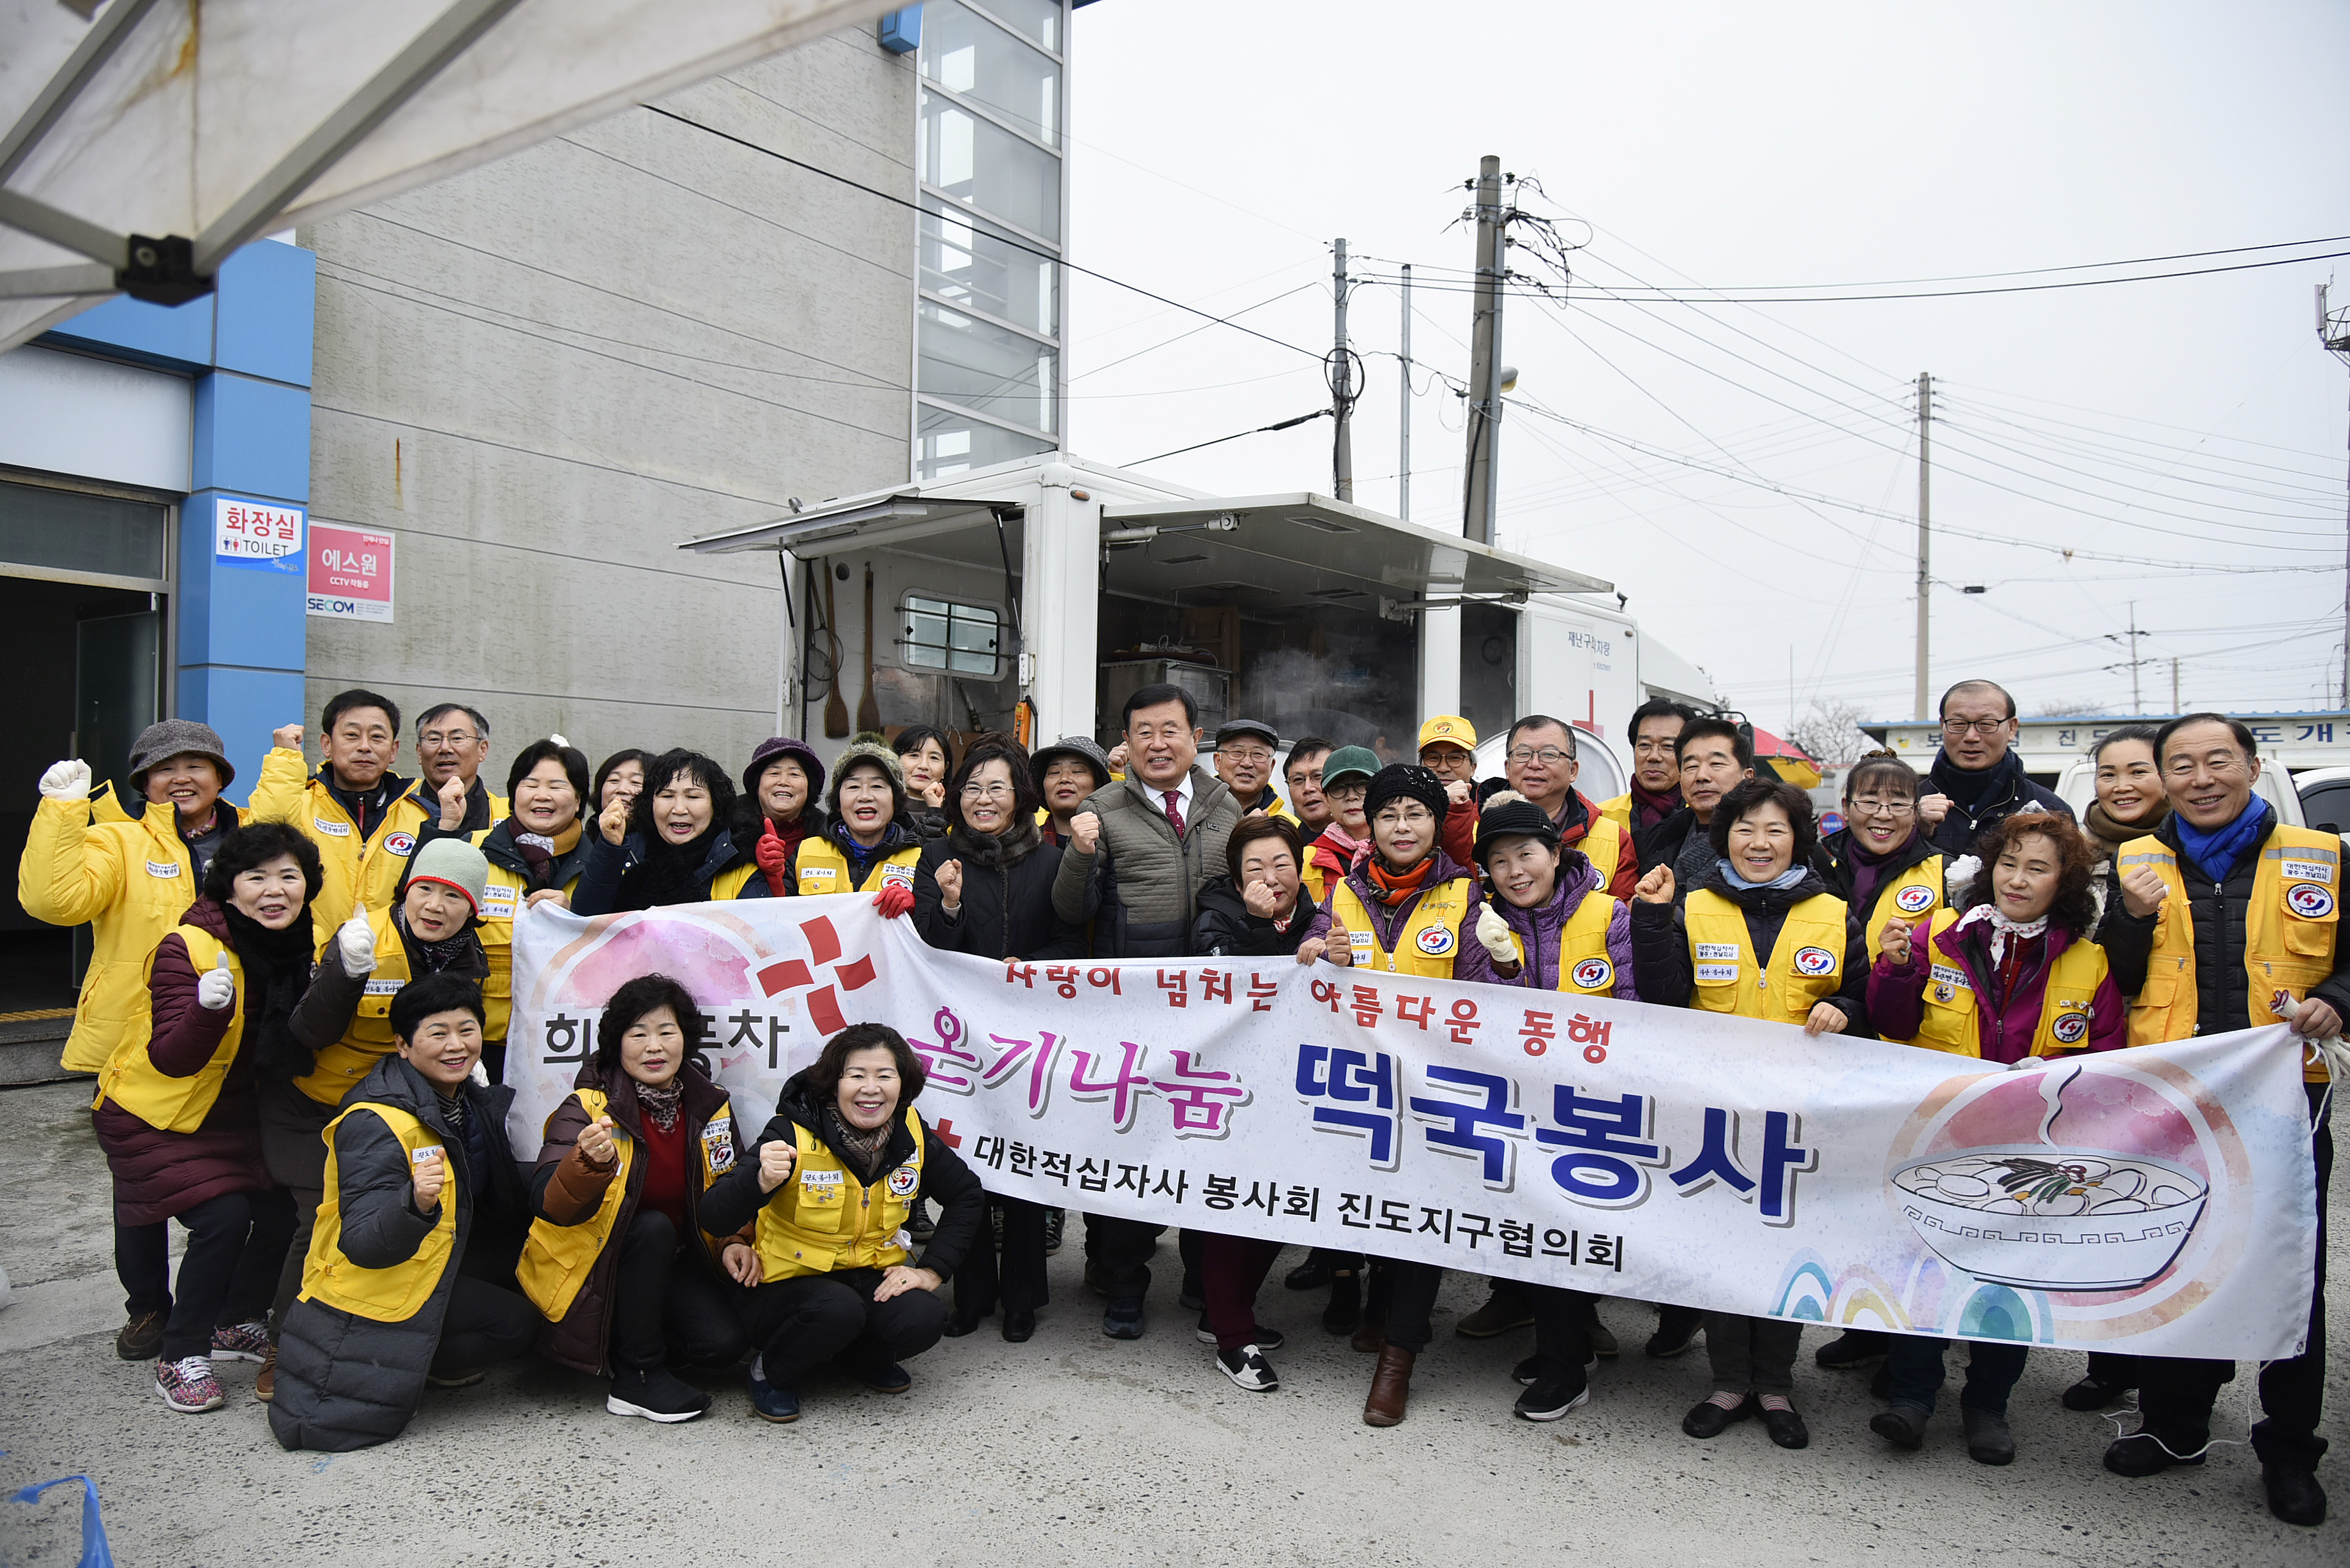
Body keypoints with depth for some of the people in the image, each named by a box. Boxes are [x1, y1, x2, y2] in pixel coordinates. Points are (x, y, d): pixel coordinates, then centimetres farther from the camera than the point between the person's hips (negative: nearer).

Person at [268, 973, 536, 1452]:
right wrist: (415, 1204, -47)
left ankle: (427, 1365, 9)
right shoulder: (377, 1124, -22)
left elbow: (508, 1208, 12)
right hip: (363, 1305, -8)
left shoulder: (475, 1103, 2)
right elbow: (363, 1246, -31)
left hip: (428, 1280, 8)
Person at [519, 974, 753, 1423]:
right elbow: (548, 1206, -30)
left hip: (673, 1263, 4)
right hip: (593, 1267, -3)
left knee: (725, 1342, -20)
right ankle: (636, 1376, -16)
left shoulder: (710, 1106, -3)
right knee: (652, 1227, -33)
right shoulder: (587, 1107, -17)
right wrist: (590, 1163, -51)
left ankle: (650, 1340, 11)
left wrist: (733, 1243, -9)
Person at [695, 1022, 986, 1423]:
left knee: (922, 1320, -25)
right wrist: (761, 1181, -49)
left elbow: (967, 1195, 6)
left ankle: (864, 1357, 10)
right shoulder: (794, 1134, -21)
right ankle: (771, 1373, -2)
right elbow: (715, 1221, -28)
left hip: (871, 1274, 4)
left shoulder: (911, 1133, -7)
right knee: (838, 1309, -34)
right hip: (790, 1280, -3)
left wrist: (932, 1270, -5)